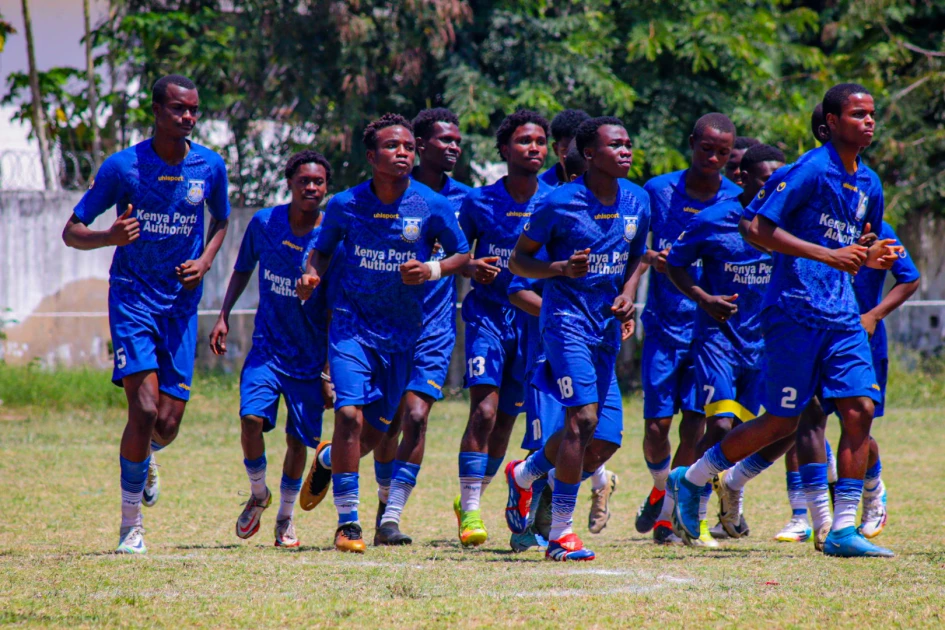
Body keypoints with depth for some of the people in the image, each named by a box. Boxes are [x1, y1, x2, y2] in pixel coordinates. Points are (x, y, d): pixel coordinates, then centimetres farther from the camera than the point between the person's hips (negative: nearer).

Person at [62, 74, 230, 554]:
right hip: (132, 297, -3)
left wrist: (205, 261, -1)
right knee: (145, 409, -18)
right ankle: (131, 526, -6)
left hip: (181, 303, 3)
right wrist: (108, 237, -25)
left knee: (167, 423, -2)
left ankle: (144, 457, 37)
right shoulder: (122, 167, -8)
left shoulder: (210, 167, 0)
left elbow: (221, 222, 20)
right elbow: (71, 232, -3)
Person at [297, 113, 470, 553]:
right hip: (352, 322, -2)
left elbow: (461, 254, 4)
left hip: (403, 330, 2)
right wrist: (313, 275, -11)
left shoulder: (433, 207, -7)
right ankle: (347, 521, -10)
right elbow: (323, 249, 11)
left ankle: (329, 459, 46)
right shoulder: (345, 204, -5)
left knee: (378, 428, 10)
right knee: (350, 413, -18)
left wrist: (432, 270, -16)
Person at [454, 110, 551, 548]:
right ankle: (469, 510, -10)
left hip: (532, 319, 2)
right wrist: (471, 268, -13)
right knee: (484, 410, -17)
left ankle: (470, 500, 27)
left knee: (505, 422, 7)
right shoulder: (479, 202, -3)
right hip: (487, 314, -2)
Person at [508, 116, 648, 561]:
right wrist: (560, 268, -20)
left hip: (607, 327, 6)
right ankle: (560, 533, -13)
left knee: (604, 442, 4)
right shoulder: (559, 203, -10)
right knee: (583, 416, -22)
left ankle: (524, 474, 33)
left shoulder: (637, 201, 6)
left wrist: (628, 292, 4)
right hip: (567, 319, -6)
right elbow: (518, 260, -1)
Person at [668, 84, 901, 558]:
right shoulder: (810, 171, -10)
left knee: (859, 410, -6)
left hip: (843, 317, 7)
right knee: (782, 422, -1)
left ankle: (842, 530, -2)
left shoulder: (869, 184, 14)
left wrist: (870, 258, 5)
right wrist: (827, 254, -21)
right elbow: (759, 229, -15)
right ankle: (690, 480, 18)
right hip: (796, 311, -7)